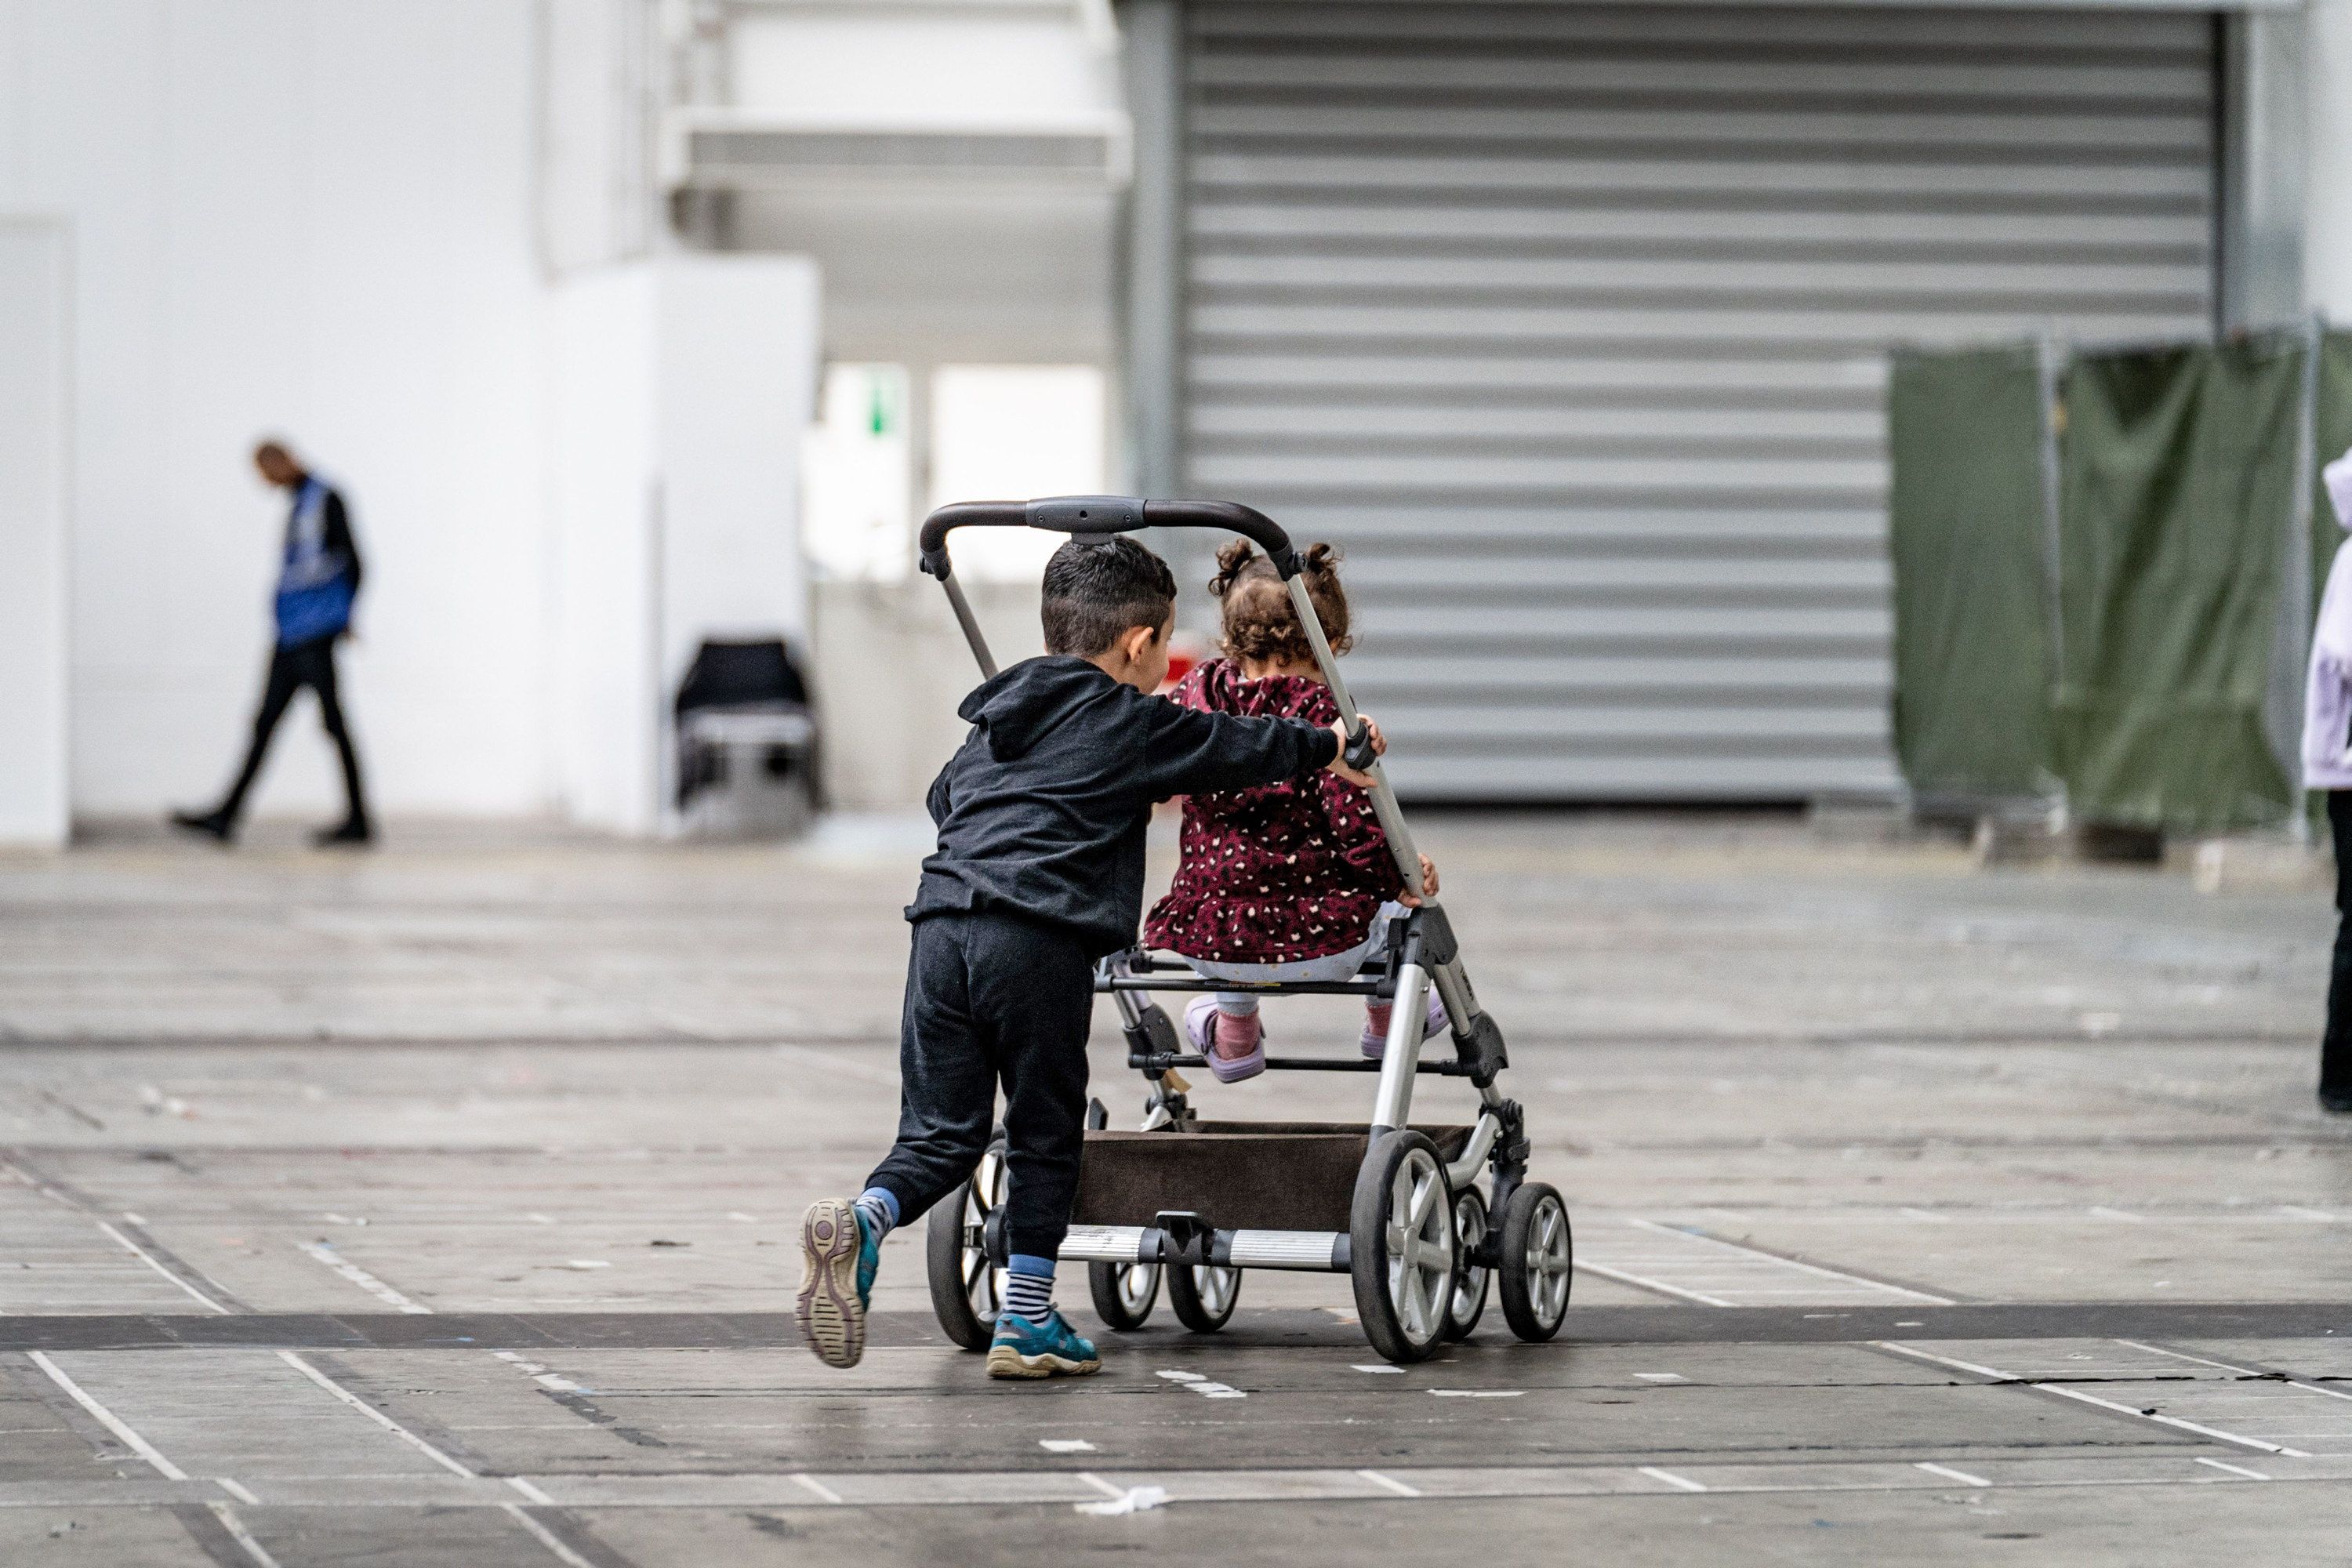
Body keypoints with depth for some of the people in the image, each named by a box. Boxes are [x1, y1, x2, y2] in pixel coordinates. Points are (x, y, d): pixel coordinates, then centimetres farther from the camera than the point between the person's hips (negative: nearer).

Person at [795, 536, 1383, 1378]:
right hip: (1039, 945, -5)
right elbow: (1239, 749, 19)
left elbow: (943, 797, 42)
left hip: (942, 924, 5)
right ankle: (1026, 1320, 11)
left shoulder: (993, 721, 25)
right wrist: (1330, 747, 38)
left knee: (939, 1133, 6)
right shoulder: (1132, 724, 8)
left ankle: (860, 1219, -23)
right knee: (1045, 1138, 9)